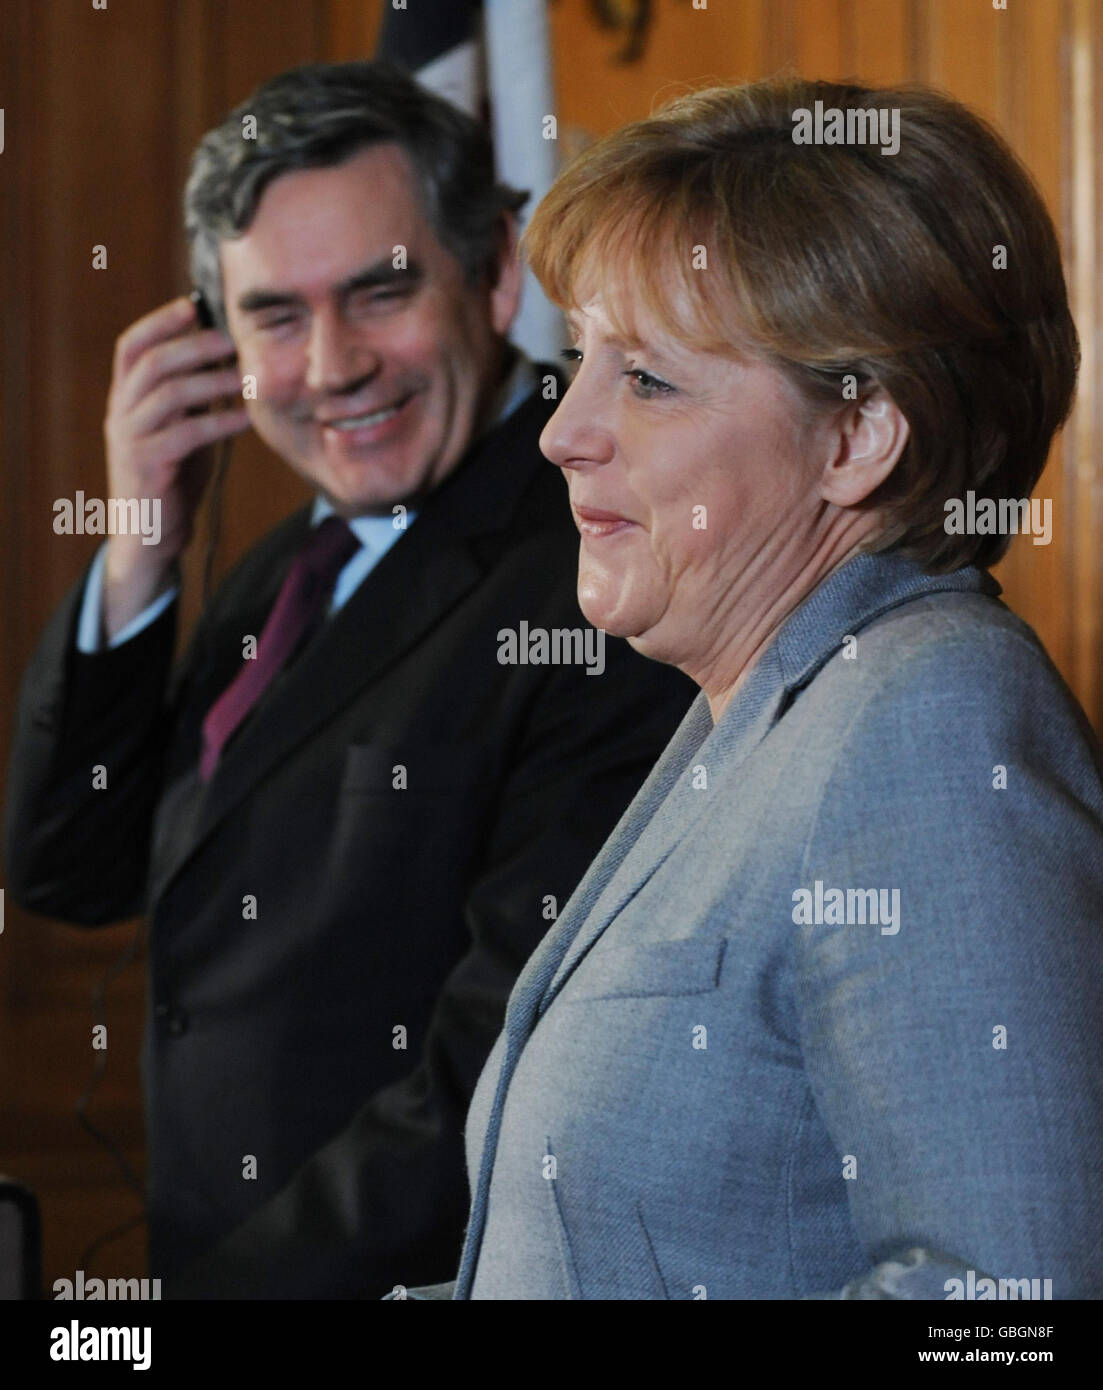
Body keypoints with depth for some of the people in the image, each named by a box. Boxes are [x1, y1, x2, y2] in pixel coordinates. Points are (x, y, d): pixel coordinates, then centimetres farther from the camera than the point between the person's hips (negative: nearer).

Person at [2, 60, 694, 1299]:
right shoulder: (292, 569, 10)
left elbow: (495, 1086, -21)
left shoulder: (599, 597, -18)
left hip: (419, 1281, -7)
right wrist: (136, 555, 1)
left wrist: (215, 1284, -17)